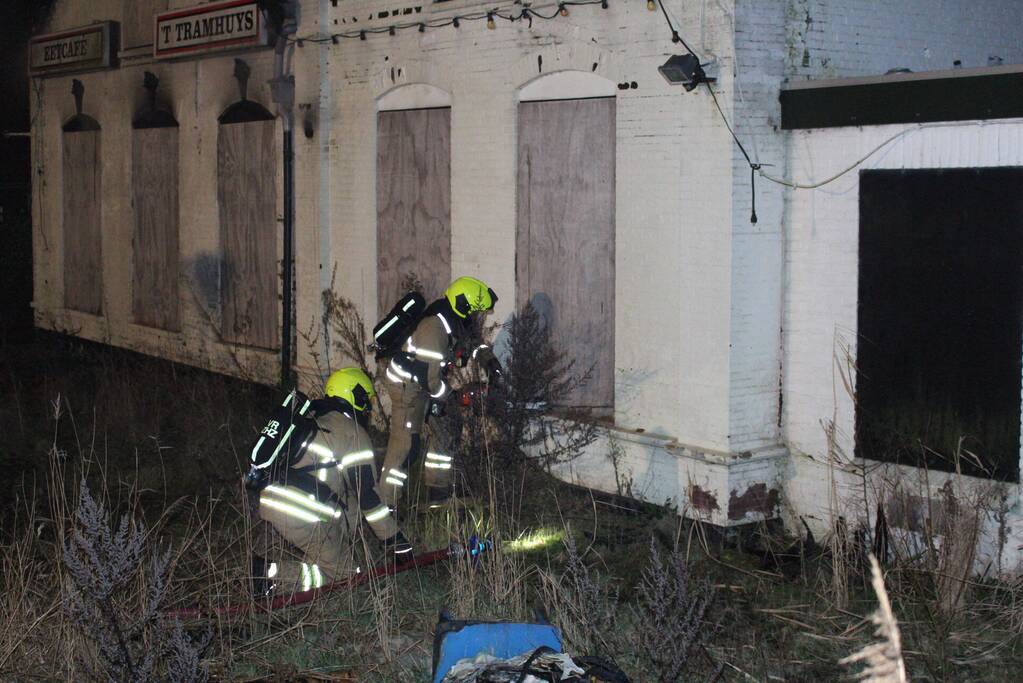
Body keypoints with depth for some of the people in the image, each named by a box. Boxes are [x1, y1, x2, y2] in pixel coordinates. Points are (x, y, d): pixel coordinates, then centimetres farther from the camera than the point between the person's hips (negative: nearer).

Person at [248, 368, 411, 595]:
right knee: (341, 573, 6)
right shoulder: (354, 434, -2)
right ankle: (270, 573, -11)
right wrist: (394, 540, 3)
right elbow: (368, 494, -4)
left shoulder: (312, 416, 21)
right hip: (301, 515, -8)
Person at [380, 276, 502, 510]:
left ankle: (438, 492, 26)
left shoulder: (458, 321, 1)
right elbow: (427, 372, -29)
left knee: (444, 433, 14)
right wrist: (446, 395, -15)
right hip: (408, 385, -10)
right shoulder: (434, 327, -29)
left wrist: (486, 357, 2)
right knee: (406, 444, -12)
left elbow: (473, 341, 21)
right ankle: (385, 503, -9)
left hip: (428, 383, 10)